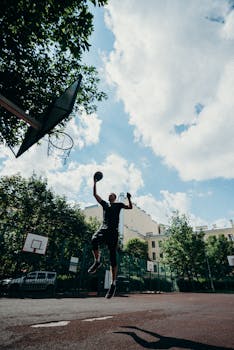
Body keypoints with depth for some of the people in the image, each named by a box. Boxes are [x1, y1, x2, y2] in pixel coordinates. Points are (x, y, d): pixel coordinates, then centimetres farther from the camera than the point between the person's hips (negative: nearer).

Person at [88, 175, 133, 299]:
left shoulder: (118, 204, 19)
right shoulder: (104, 204, 24)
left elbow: (130, 207, 10)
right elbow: (95, 194, 22)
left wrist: (129, 199, -6)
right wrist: (95, 183, 18)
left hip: (113, 231, -2)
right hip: (103, 228, 2)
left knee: (113, 256, -6)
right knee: (94, 240, -33)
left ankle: (113, 284, 0)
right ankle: (97, 261, -9)